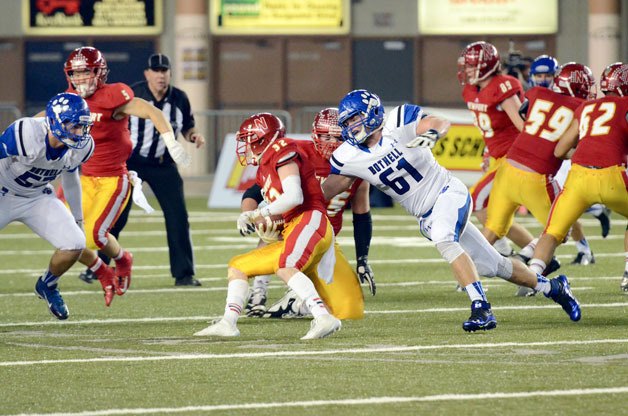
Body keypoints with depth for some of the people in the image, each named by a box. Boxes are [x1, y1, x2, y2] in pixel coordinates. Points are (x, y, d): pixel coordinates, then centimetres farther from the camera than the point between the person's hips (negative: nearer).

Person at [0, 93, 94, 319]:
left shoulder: (80, 147, -15)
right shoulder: (25, 136, -35)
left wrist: (78, 219, 16)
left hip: (38, 197, 4)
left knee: (74, 245, -12)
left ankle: (47, 286, 17)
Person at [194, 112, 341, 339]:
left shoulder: (282, 151, -3)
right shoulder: (264, 170, 24)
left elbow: (294, 197, -15)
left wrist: (258, 215, -9)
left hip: (310, 221, -10)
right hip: (290, 231, 10)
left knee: (285, 268, -35)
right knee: (237, 266, 12)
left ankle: (324, 318, -42)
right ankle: (228, 324, 4)